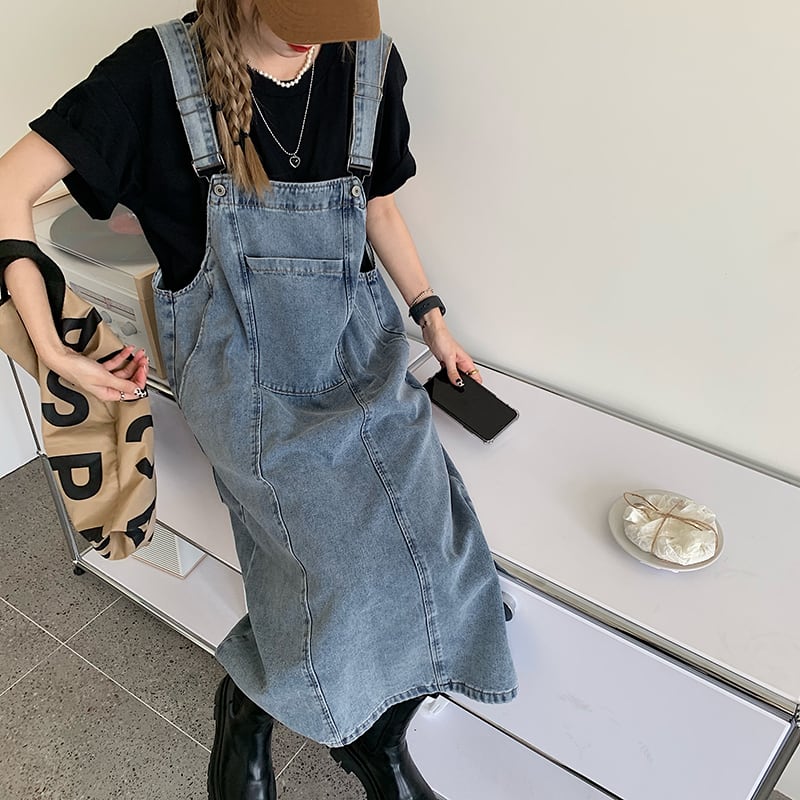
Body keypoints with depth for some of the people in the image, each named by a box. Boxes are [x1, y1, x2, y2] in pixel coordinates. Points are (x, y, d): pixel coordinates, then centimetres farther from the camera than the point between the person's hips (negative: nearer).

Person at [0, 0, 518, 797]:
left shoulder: (370, 64, 1)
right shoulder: (161, 69, -10)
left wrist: (431, 317, 15)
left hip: (359, 348, 4)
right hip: (243, 368, -3)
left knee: (430, 543, -17)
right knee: (348, 559, -23)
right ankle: (246, 700, 11)